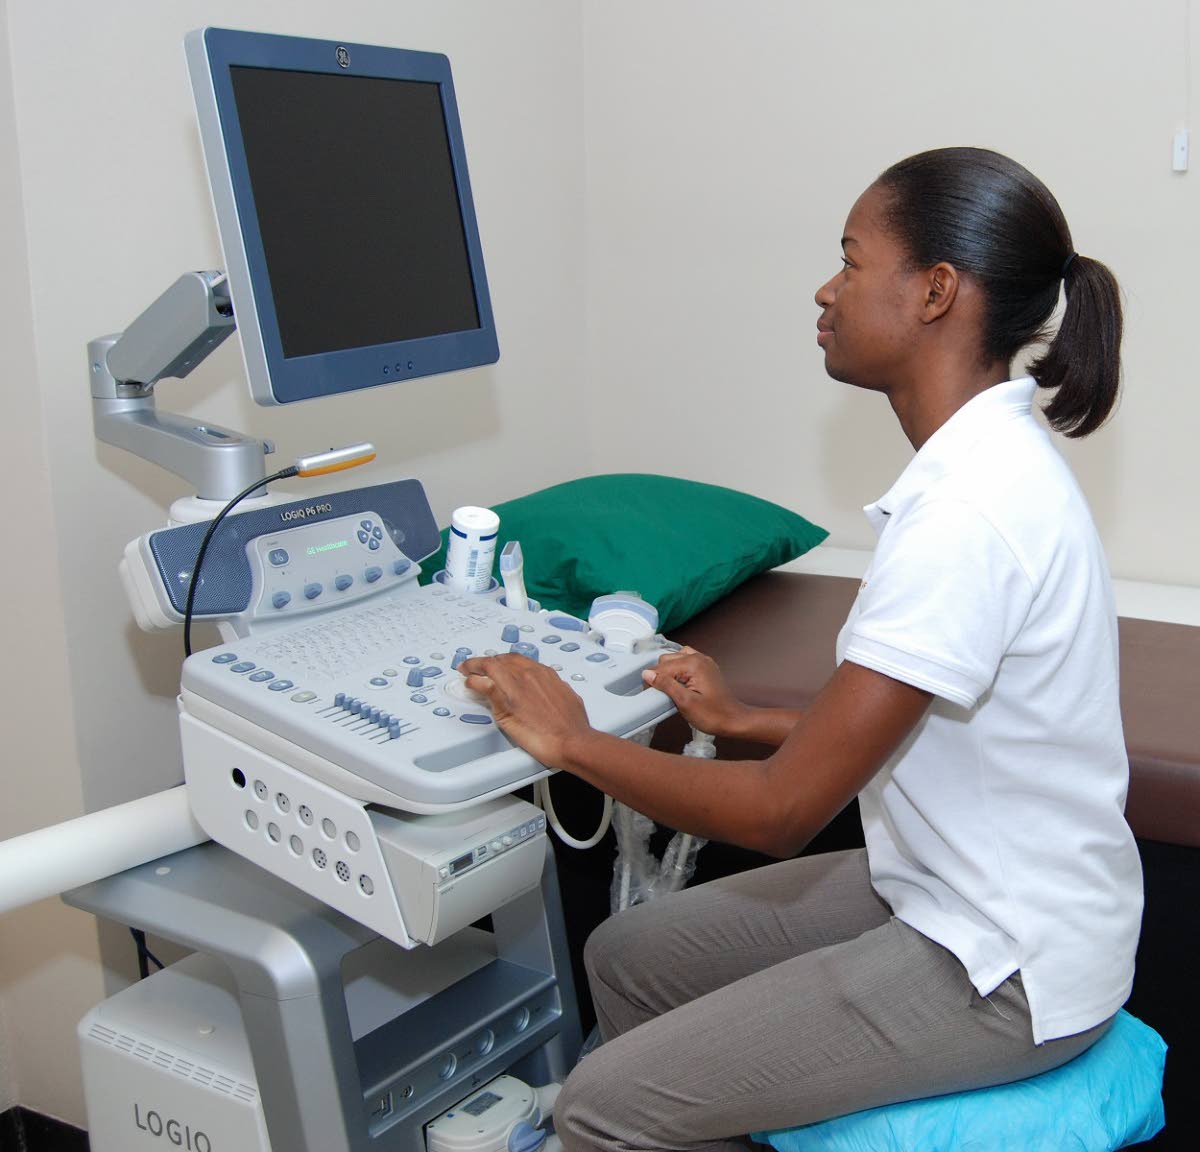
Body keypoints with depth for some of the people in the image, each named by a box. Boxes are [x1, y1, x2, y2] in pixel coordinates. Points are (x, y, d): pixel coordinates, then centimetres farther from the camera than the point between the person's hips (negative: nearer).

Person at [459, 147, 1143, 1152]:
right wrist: (744, 720, 9)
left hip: (1010, 970, -9)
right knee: (628, 956, 13)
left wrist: (572, 742, -13)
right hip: (949, 896, 9)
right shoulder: (989, 462, 3)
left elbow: (783, 810, -25)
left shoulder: (967, 512, -28)